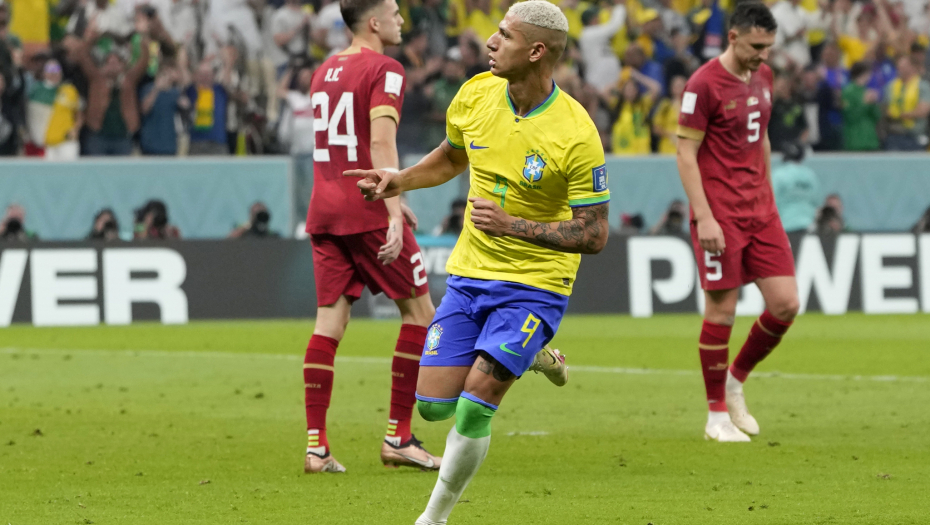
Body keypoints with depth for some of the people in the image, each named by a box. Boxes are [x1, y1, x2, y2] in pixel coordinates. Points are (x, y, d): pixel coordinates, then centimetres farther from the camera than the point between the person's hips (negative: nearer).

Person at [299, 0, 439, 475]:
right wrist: (393, 212, -26)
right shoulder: (384, 70, -8)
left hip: (324, 212, 7)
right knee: (419, 311, 6)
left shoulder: (324, 71, 16)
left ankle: (316, 445, -4)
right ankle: (398, 437, 3)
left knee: (329, 321, 4)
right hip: (367, 210, -7)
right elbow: (381, 142, -21)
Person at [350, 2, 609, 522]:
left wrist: (512, 225, -26)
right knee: (433, 404, 1)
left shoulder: (576, 136, -22)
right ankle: (527, 355, 28)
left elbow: (594, 235, -17)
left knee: (474, 405, -16)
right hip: (469, 274, 6)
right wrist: (401, 181, 0)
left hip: (535, 284, -6)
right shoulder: (476, 94, -5)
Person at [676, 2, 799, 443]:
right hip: (719, 215, -7)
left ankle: (736, 380, 21)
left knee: (785, 304, -1)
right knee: (722, 310, -3)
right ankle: (717, 415, 8)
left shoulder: (761, 77, 11)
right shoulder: (704, 85, -12)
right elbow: (686, 154, -12)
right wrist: (704, 218, -17)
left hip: (760, 211, 7)